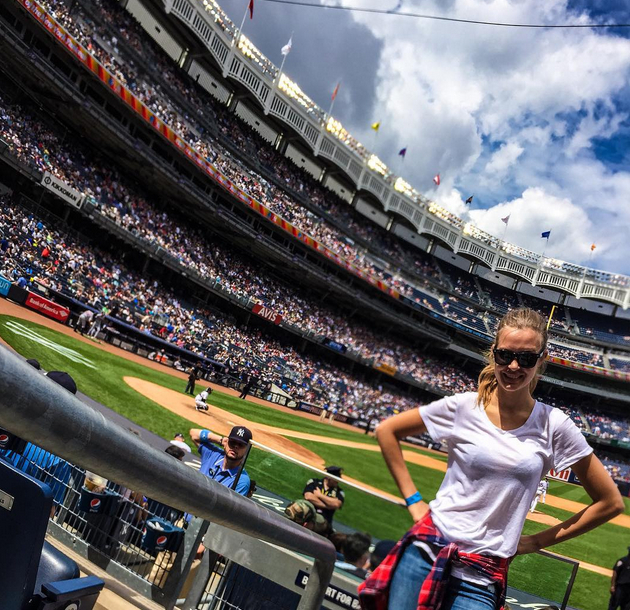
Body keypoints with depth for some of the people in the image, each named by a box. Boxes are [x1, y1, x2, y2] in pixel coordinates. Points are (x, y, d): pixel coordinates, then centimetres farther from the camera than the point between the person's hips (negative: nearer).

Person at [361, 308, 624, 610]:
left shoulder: (554, 426, -4)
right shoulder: (463, 406, -5)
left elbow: (610, 502, 4)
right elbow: (386, 431, 6)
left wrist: (536, 541, 4)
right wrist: (413, 500, 2)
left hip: (482, 575, 0)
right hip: (427, 549, 0)